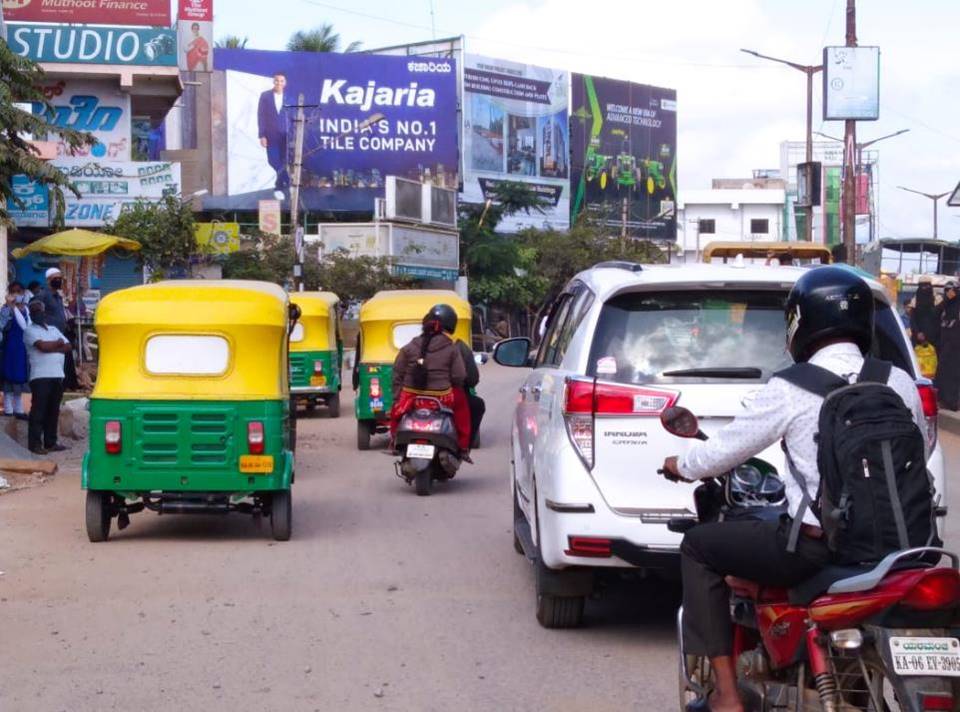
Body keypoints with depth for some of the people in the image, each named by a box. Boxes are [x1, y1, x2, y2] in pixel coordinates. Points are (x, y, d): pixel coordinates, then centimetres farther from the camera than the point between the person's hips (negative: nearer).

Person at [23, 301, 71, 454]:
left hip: (58, 376, 6)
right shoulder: (30, 331, 1)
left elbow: (67, 347, 9)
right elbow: (43, 346, -15)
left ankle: (50, 442, 14)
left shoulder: (54, 329, 21)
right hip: (40, 376, -6)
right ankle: (35, 444, -7)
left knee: (53, 411, 8)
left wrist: (50, 348, -6)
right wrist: (58, 343, 2)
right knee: (38, 411, -7)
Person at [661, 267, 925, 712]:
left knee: (698, 547, 14)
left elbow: (724, 451, 0)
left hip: (816, 550, -6)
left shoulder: (790, 390, -10)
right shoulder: (900, 383, 2)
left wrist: (681, 466, 21)